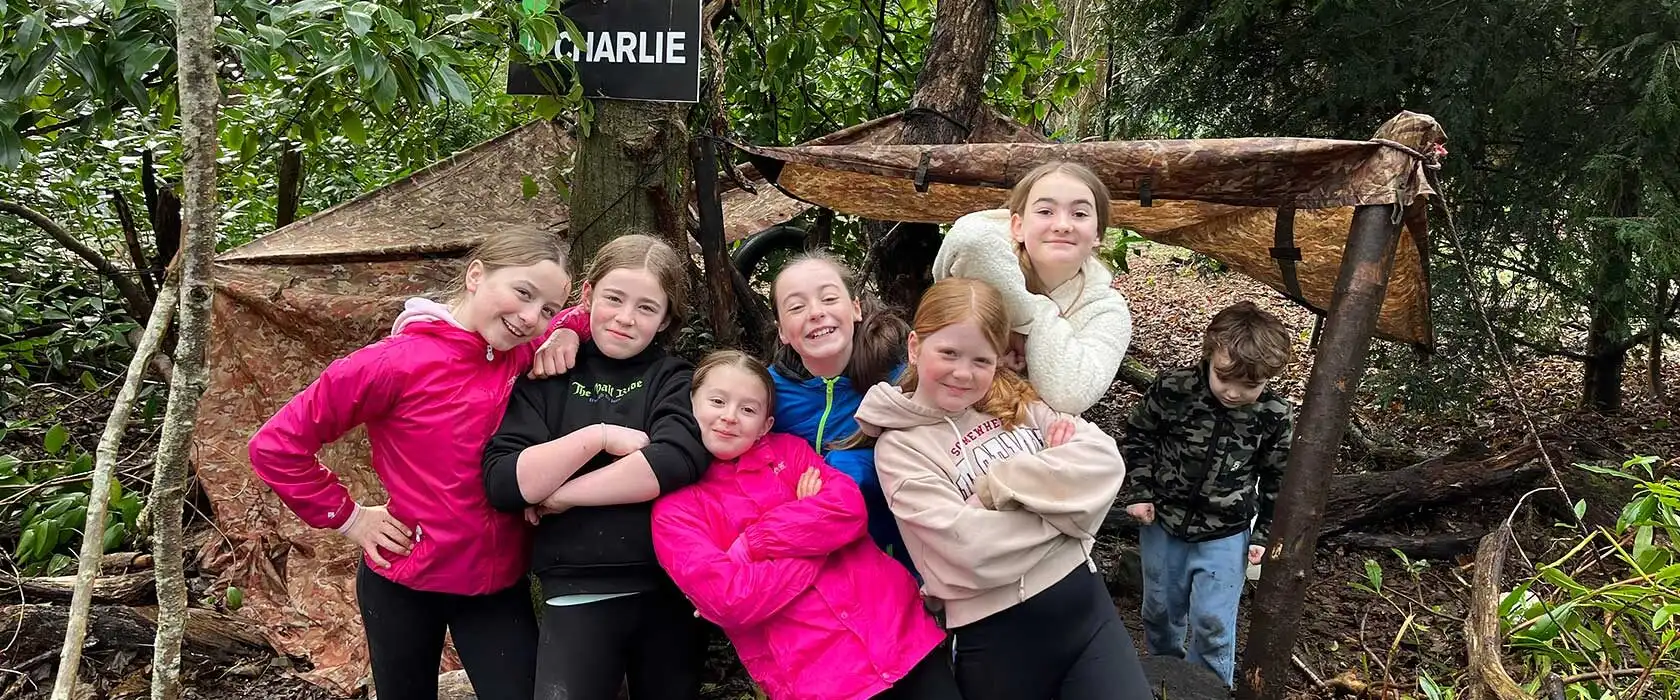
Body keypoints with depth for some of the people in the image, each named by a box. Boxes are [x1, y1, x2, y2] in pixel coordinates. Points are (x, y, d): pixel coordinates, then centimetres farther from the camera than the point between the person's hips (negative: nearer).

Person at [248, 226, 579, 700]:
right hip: (405, 584, -3)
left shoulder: (527, 355, -4)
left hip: (500, 583, 3)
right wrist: (348, 518, -9)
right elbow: (276, 445, -14)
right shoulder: (398, 362, -18)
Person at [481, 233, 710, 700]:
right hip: (577, 598, -1)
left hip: (670, 591, 1)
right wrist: (599, 436, -15)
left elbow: (678, 461, -18)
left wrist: (563, 496, -14)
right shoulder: (548, 380, 4)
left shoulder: (676, 380, 2)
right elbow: (502, 483, -8)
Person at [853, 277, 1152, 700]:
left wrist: (999, 483, -14)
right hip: (995, 634, -3)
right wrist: (1057, 495, -9)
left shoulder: (1019, 400, 6)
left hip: (1084, 598, 4)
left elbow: (1104, 463, -7)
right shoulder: (899, 447, -7)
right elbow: (970, 547, -18)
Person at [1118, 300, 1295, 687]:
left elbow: (1277, 478, 1)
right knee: (1160, 611, 19)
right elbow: (1138, 436, -1)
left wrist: (1264, 533, 0)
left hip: (1225, 536, -1)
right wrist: (1138, 492, -6)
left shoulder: (1274, 417, -14)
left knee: (1213, 625, 2)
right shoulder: (1173, 389, -17)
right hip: (1163, 523, 1)